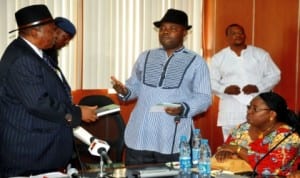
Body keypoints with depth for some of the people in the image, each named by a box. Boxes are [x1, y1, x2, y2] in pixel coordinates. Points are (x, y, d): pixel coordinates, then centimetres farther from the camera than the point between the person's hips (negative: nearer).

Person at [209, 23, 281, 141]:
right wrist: (224, 89, -13)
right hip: (231, 112, 0)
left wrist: (258, 87, -10)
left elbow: (274, 75, 7)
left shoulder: (260, 54, 8)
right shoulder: (218, 58, 9)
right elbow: (211, 81, 7)